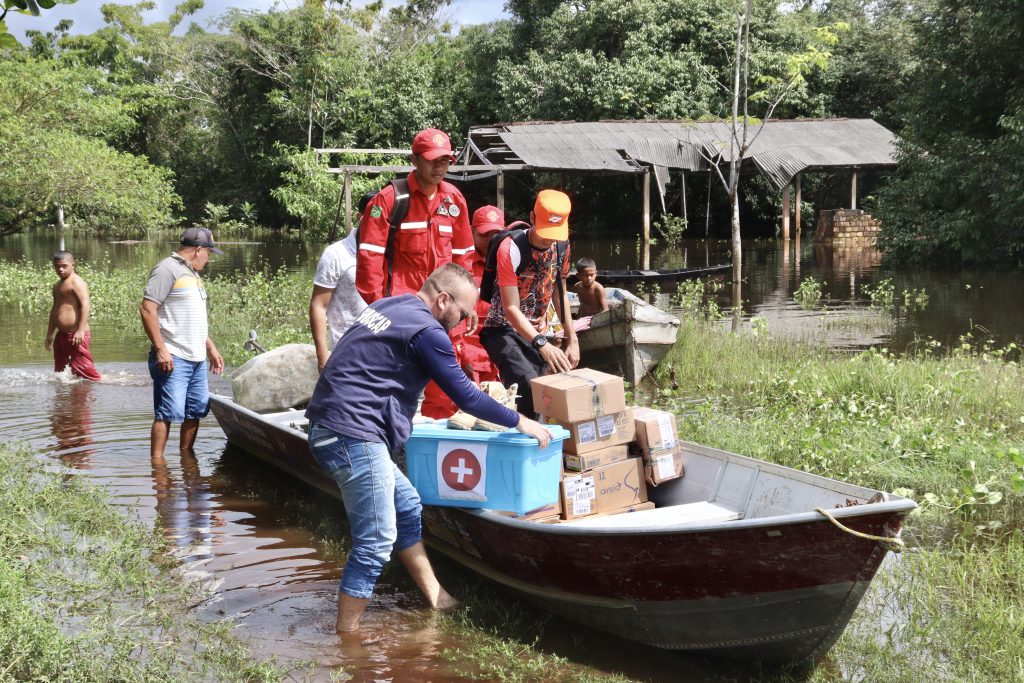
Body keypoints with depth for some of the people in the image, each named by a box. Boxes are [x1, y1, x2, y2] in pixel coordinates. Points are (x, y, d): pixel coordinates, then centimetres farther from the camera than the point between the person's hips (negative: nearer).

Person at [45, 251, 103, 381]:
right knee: (59, 371, 13)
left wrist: (80, 330, -29)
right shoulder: (57, 286, 19)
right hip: (61, 335, 10)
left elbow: (85, 305, -21)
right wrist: (50, 334, 28)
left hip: (76, 336, -10)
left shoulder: (77, 282, -10)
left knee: (84, 369, -11)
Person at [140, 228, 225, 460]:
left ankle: (186, 455, 21)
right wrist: (161, 349, -20)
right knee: (168, 412, -10)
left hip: (197, 358, 9)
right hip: (173, 358, -9)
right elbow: (147, 309, -17)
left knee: (196, 410, 11)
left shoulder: (193, 274, 21)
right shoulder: (167, 270, -9)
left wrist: (211, 348, 26)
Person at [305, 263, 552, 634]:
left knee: (407, 508, 18)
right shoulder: (426, 331, -12)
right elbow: (465, 396, -7)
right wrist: (519, 421, 4)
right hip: (352, 435, -11)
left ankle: (438, 599, 25)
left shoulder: (387, 307, 17)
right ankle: (345, 636, 0)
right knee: (376, 542, -6)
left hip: (332, 428, 11)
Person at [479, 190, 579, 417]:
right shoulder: (511, 249, -20)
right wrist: (542, 345, -35)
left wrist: (572, 339, 10)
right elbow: (511, 309, -23)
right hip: (504, 330, -6)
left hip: (538, 334, 6)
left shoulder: (561, 248, -2)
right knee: (528, 385, -29)